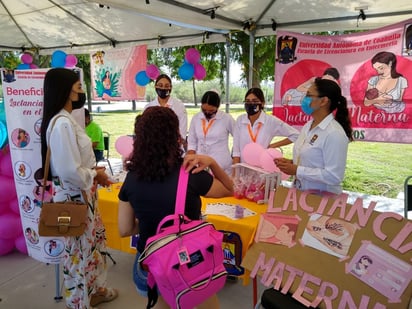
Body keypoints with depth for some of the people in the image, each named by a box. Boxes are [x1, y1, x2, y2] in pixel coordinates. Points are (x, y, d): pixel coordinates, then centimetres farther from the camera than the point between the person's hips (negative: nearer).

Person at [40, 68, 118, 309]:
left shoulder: (67, 119, 7)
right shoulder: (61, 124, -24)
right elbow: (70, 171, -28)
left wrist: (93, 169, 4)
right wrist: (95, 176, -11)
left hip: (83, 194, 10)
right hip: (74, 196, -10)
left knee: (95, 241, 23)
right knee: (80, 249, 8)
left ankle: (95, 289, 43)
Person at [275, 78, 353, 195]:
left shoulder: (334, 133, -19)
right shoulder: (307, 126, 6)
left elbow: (333, 176, -22)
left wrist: (296, 170, -21)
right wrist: (291, 163, -2)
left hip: (322, 197, -7)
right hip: (301, 191, 7)